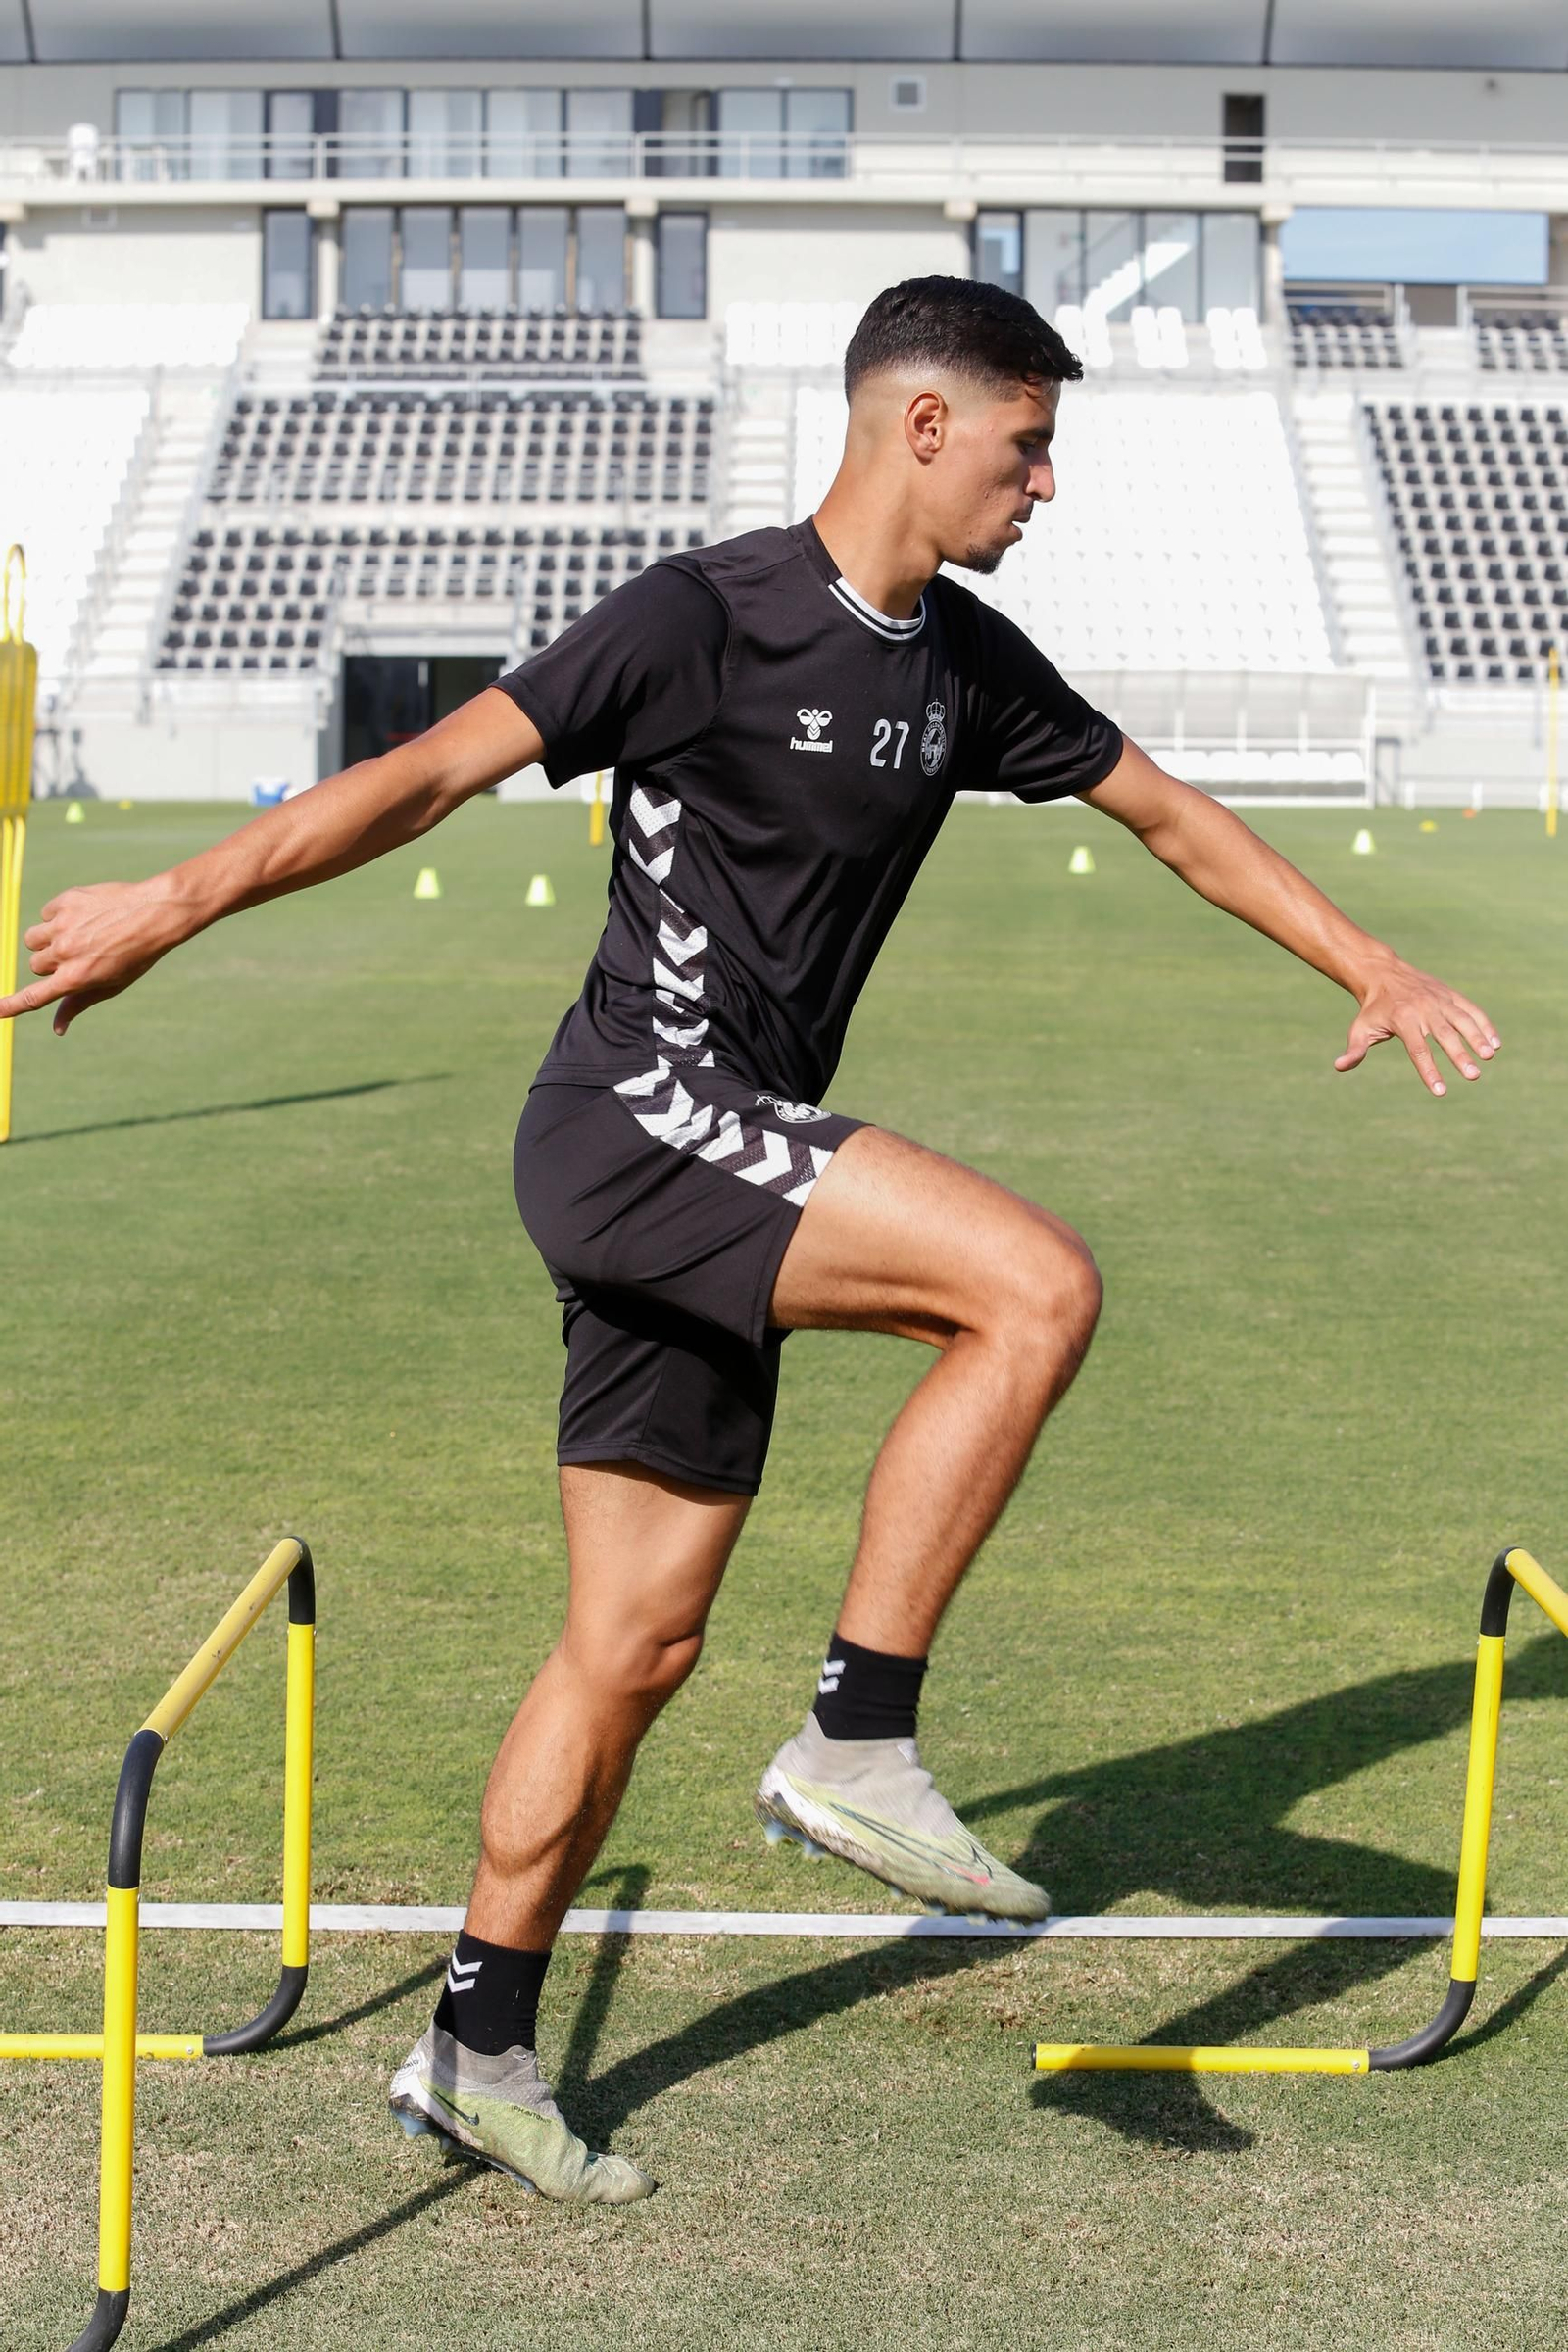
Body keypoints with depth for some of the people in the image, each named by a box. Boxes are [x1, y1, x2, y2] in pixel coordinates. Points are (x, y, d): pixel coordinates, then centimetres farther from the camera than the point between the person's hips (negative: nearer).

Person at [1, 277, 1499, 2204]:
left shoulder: (968, 667, 13)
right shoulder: (707, 615, -10)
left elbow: (1164, 809, 25)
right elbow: (435, 771, -11)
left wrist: (1372, 969, 26)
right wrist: (172, 903, -12)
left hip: (726, 1177, 8)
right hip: (633, 1117, -8)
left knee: (638, 1643, 10)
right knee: (1035, 1283, -24)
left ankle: (475, 2048, 22)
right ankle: (857, 1742, -15)